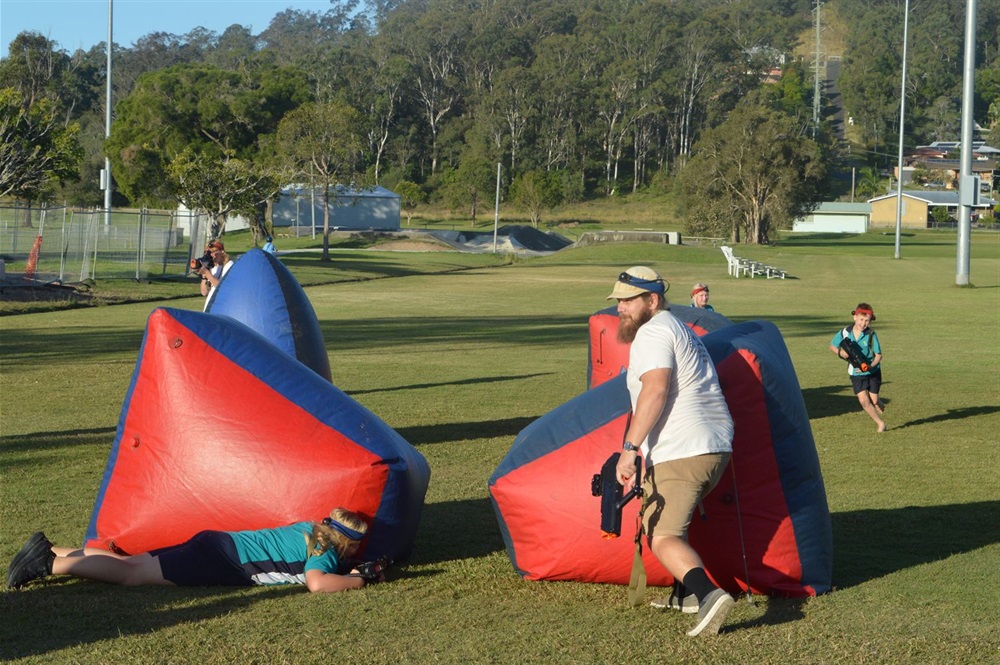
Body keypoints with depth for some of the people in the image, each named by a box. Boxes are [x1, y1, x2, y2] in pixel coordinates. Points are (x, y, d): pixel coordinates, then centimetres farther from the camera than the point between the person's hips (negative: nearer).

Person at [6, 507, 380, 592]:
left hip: (217, 546, 8)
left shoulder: (315, 530, 11)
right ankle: (51, 564, -10)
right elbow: (317, 583, -36)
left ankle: (50, 551, 13)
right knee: (132, 574, -9)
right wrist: (358, 581, -20)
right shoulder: (324, 552, -16)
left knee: (131, 564, 11)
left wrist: (353, 568, 19)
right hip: (219, 559, -8)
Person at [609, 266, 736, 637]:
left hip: (678, 454, -10)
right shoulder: (684, 332, 25)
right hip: (718, 449, 10)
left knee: (662, 538, -14)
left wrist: (630, 447, -24)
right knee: (672, 520, 27)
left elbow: (655, 388, -21)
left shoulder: (653, 332, -6)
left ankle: (709, 595, -33)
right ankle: (686, 595, 29)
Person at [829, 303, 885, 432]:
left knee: (873, 400, 1)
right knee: (864, 401, -10)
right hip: (856, 374, 1)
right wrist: (841, 352, -15)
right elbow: (832, 346, 5)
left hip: (873, 372, -1)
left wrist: (869, 366, -28)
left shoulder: (871, 334, -15)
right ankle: (880, 423, 9)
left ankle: (881, 409, 38)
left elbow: (878, 355, -11)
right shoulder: (845, 332, -10)